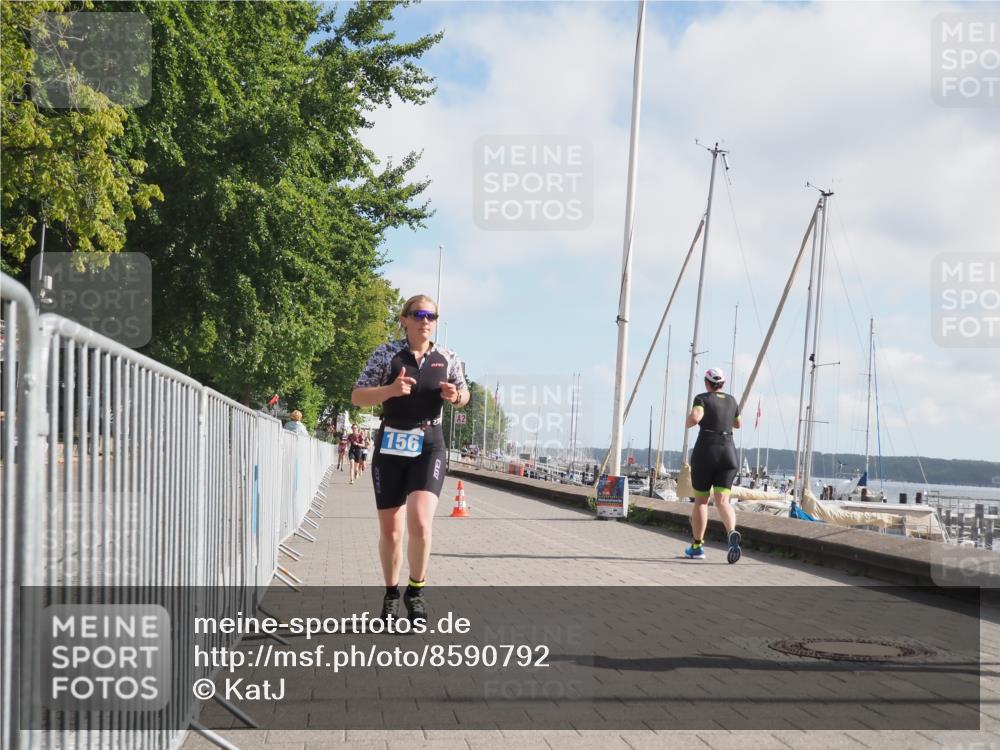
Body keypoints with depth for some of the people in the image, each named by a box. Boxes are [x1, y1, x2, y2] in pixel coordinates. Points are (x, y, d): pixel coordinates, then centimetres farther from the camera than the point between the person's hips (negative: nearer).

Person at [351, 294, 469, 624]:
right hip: (390, 445, 0)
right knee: (390, 529, 6)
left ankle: (416, 590, 2)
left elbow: (463, 394, 16)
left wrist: (456, 396, -8)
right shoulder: (387, 354, -3)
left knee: (420, 521, -20)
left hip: (429, 445, 0)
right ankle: (391, 593, 28)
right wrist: (391, 390, -21)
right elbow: (357, 397, -3)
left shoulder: (447, 358, 2)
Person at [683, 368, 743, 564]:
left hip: (705, 452, -3)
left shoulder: (702, 398, -2)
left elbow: (695, 417, -21)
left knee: (701, 500, 11)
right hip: (728, 452, 3)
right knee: (722, 501, -6)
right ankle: (732, 533, -36)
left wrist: (688, 423, 1)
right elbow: (738, 424, 29)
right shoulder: (731, 401, 14)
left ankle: (697, 546, 16)